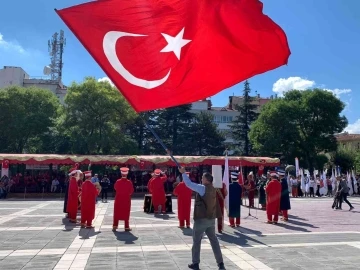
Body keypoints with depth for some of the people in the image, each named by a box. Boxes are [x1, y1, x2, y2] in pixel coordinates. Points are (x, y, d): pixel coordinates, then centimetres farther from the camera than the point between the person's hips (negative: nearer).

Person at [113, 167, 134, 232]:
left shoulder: (118, 181, -9)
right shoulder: (129, 182, -13)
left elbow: (115, 188, 8)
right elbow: (131, 191, -5)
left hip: (118, 199, 1)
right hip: (127, 199, -1)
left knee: (117, 213, 11)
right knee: (126, 213, 6)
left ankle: (115, 226, 14)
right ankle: (126, 227, 9)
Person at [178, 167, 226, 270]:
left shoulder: (202, 188, -15)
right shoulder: (212, 189, 9)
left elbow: (189, 184, -18)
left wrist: (183, 173, -9)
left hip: (201, 219, -7)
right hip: (211, 219, 7)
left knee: (196, 241, 6)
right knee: (214, 240, 11)